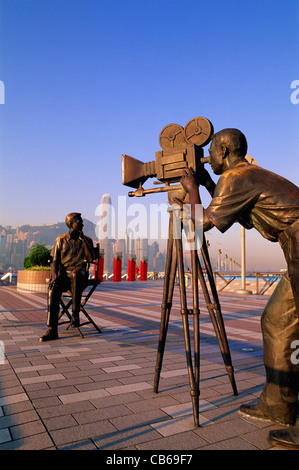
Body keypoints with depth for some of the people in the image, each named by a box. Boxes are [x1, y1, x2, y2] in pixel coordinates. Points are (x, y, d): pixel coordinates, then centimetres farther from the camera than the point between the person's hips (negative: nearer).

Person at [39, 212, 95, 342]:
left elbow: (90, 258, -4)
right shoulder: (60, 240, 11)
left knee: (75, 274, -39)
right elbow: (55, 262, 4)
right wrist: (54, 277, -15)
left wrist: (83, 240, -8)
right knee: (53, 289, -33)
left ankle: (75, 313, -31)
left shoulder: (87, 240, 12)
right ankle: (52, 330, -30)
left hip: (80, 274, -1)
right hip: (63, 274, 1)